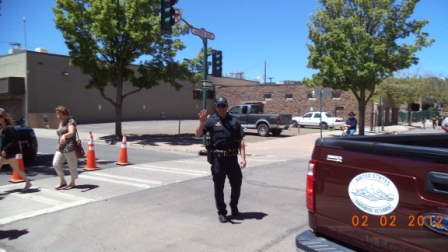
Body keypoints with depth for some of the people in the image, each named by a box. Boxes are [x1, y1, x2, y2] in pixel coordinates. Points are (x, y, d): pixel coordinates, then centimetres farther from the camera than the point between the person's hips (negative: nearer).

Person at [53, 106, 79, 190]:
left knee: (72, 166, 1)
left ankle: (72, 183, 17)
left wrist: (64, 136, -44)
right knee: (56, 164, -4)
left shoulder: (71, 121, -6)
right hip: (60, 148, 8)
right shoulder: (61, 123, 20)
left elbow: (71, 132, -25)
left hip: (70, 147, -7)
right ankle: (62, 181, 12)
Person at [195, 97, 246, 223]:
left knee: (237, 183, 12)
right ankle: (221, 212, 22)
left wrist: (243, 157, -5)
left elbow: (240, 140, 3)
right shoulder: (212, 120, -2)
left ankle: (234, 207, 35)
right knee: (219, 186, 7)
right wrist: (202, 122, -30)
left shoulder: (234, 120, 5)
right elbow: (198, 134, -12)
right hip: (217, 159, -2)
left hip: (232, 158, 2)